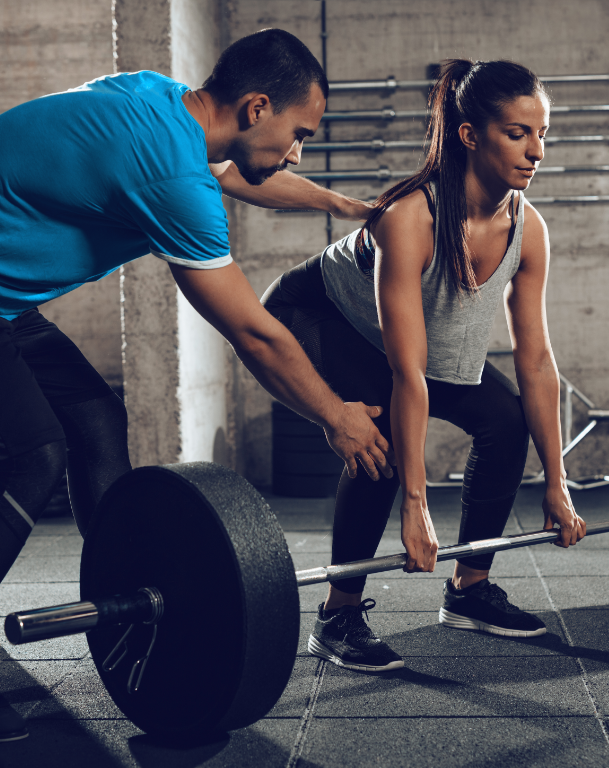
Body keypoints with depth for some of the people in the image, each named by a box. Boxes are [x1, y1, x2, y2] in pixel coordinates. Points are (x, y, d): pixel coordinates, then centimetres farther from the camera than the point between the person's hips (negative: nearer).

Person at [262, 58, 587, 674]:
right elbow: (408, 373, -39)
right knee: (385, 429, -30)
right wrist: (415, 505, -38)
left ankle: (469, 590, 9)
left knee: (506, 417, -7)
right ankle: (337, 618, -15)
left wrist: (555, 483, -10)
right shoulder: (408, 217, -37)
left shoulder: (527, 230, -18)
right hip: (311, 318, -7)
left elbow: (536, 360, -12)